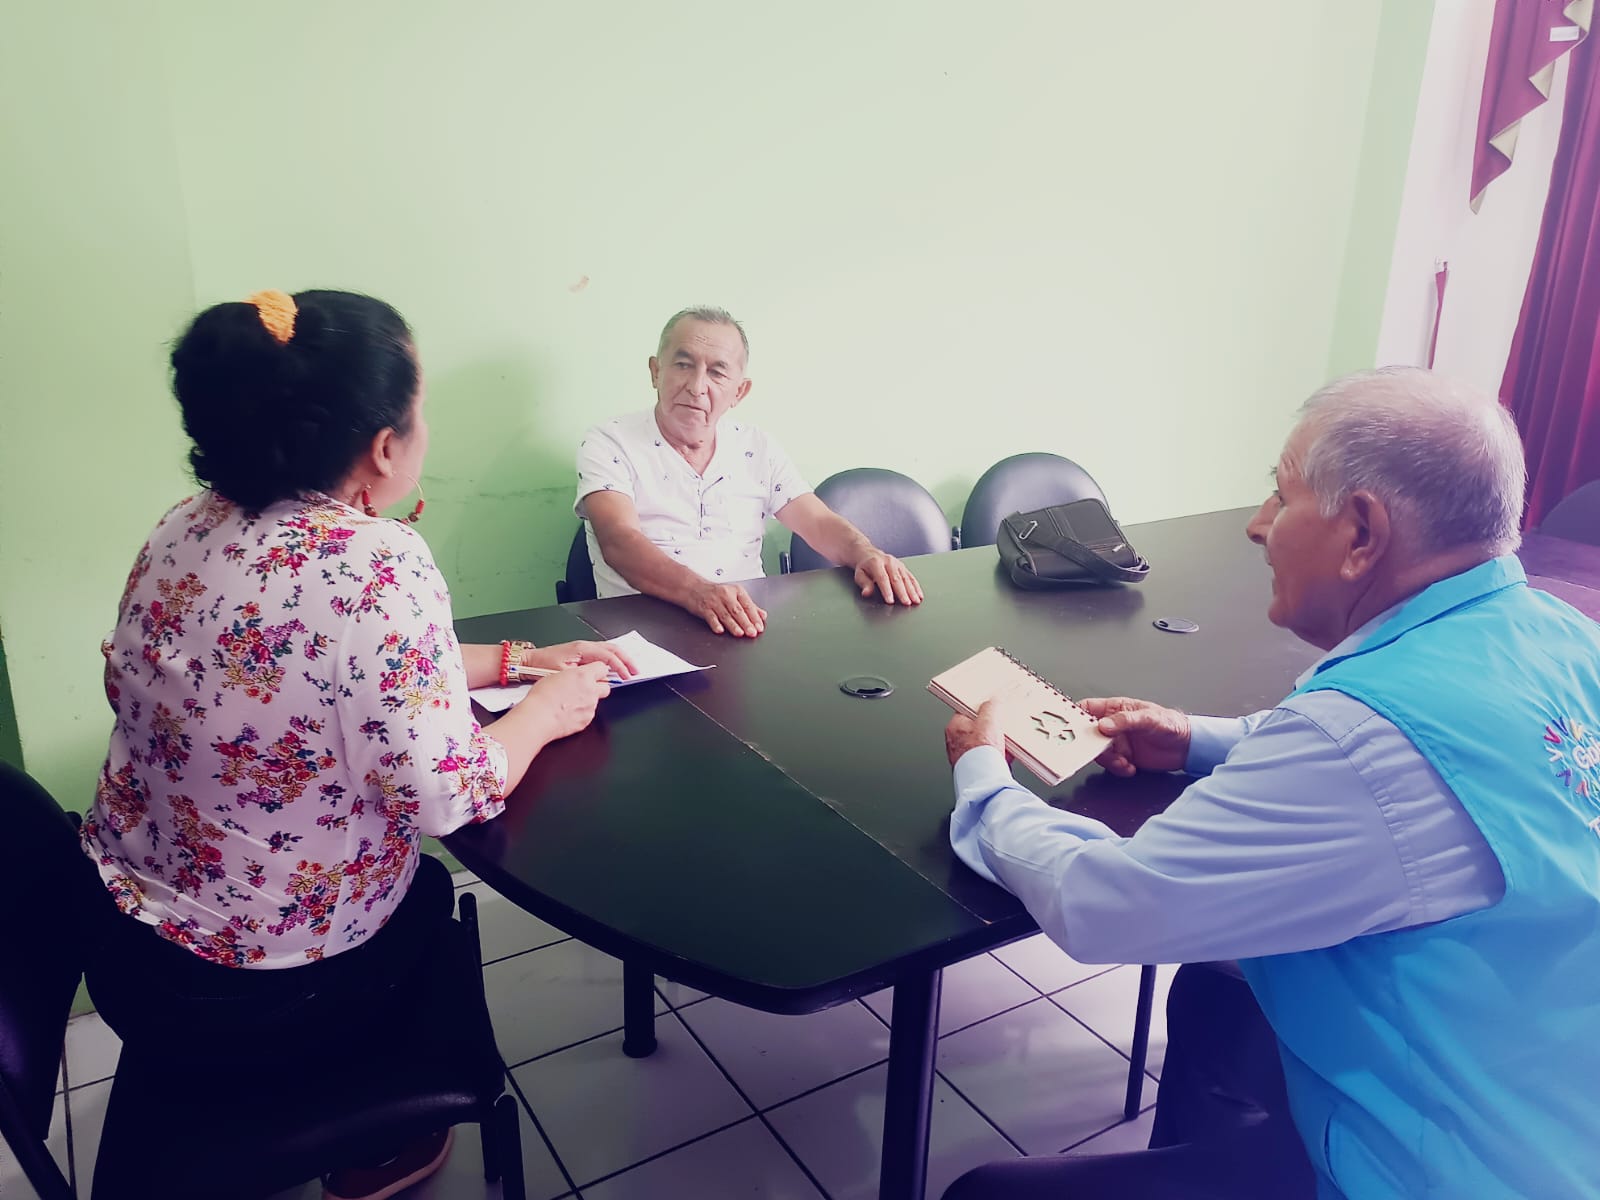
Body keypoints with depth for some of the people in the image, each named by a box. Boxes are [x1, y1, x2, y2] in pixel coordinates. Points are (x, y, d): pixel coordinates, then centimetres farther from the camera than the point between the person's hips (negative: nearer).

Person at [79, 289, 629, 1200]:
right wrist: (547, 711, -6)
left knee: (409, 876, 30)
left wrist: (521, 658, 10)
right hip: (268, 985, -6)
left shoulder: (189, 527, -2)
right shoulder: (377, 562, -28)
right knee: (431, 887, 25)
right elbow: (442, 797, -24)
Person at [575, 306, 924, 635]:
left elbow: (820, 523, 9)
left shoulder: (757, 449, 13)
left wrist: (866, 554, -16)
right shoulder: (608, 444, -1)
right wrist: (698, 591, -36)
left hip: (749, 633, 4)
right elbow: (620, 541, -17)